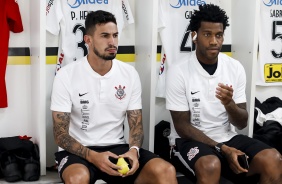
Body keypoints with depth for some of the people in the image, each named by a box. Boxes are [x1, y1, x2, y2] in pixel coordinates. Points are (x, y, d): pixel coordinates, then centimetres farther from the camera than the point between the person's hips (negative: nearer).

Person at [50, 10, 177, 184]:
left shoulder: (130, 74, 1)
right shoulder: (66, 76, -9)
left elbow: (136, 124, 4)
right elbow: (61, 134, -9)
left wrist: (133, 150, -19)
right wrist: (92, 156, -27)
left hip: (117, 147, 3)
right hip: (79, 150, -2)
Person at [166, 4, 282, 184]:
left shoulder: (235, 68, -1)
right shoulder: (179, 72, -12)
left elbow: (242, 123, 0)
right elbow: (182, 126, -10)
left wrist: (229, 104, -22)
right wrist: (222, 149, -19)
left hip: (228, 137, 4)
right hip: (191, 140, -4)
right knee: (210, 165, -37)